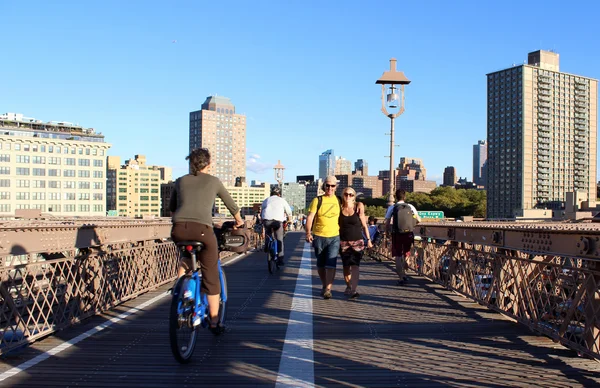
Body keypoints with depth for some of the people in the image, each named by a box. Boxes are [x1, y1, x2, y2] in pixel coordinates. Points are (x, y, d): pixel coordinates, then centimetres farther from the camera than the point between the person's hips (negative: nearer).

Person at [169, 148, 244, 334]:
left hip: (179, 229, 3)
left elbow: (172, 207, 32)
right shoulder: (214, 181, 15)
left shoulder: (180, 181, 20)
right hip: (202, 229, -3)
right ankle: (214, 323, 15)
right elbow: (230, 203, 27)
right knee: (211, 278, 10)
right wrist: (239, 220, 46)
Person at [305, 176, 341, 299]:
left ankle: (328, 289, -14)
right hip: (319, 237, 0)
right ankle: (324, 286, 29)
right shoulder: (317, 200, -1)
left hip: (334, 237, 0)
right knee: (321, 264, 12)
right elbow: (310, 217, -7)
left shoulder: (338, 201, 7)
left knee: (331, 264, -13)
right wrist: (308, 232, -19)